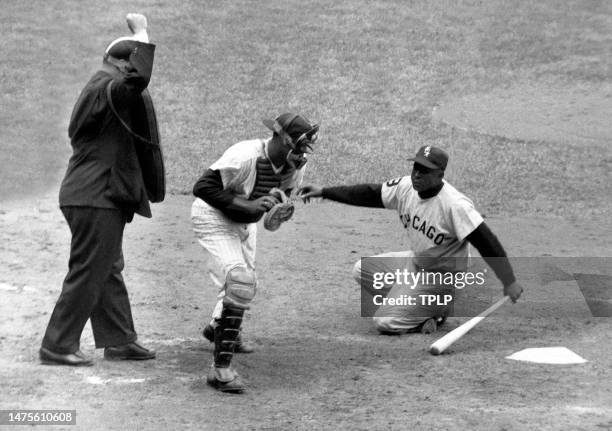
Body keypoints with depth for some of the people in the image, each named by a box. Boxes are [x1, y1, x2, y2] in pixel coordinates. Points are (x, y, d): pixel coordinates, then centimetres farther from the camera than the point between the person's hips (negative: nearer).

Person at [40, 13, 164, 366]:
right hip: (95, 199, -11)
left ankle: (119, 340, 25)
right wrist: (141, 34, -25)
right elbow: (137, 79, -34)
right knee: (88, 274, -5)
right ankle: (58, 346, 0)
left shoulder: (107, 92, 16)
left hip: (104, 198, 11)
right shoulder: (102, 90, -16)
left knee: (109, 272, 16)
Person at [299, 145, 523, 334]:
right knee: (362, 270, 7)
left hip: (440, 276, -8)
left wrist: (509, 282, -34)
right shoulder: (406, 187, -8)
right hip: (415, 261, 8)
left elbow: (486, 242, -30)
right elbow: (368, 194, 3)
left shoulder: (455, 205, -30)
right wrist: (323, 192, -1)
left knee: (385, 323, -15)